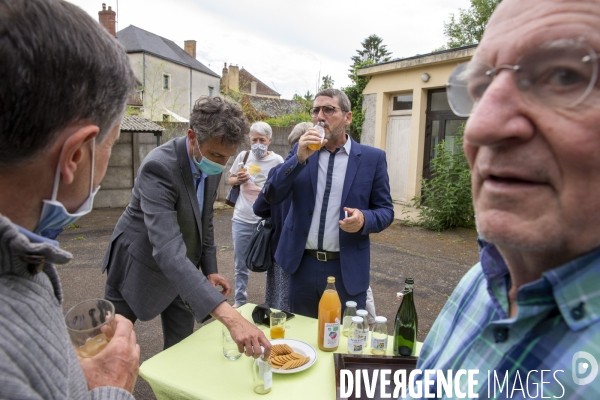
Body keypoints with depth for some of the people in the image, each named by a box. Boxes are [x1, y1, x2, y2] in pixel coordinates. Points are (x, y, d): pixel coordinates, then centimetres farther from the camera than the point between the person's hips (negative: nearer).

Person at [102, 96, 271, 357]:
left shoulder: (211, 165, -10)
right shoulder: (159, 167, -33)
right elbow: (168, 252, -44)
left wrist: (210, 268, 1)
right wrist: (227, 315, -53)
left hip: (183, 270, 6)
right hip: (139, 265, -5)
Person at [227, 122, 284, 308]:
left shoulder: (277, 160, -6)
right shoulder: (243, 156, 0)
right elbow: (230, 180, 12)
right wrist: (238, 180, -9)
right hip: (242, 219, 3)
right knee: (240, 264, 15)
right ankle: (239, 301, 32)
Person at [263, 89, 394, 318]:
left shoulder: (372, 158, -2)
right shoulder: (302, 150, 4)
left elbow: (385, 210, 2)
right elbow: (271, 196, -4)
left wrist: (364, 219, -21)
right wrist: (299, 158, -17)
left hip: (347, 268, -2)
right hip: (303, 265, 3)